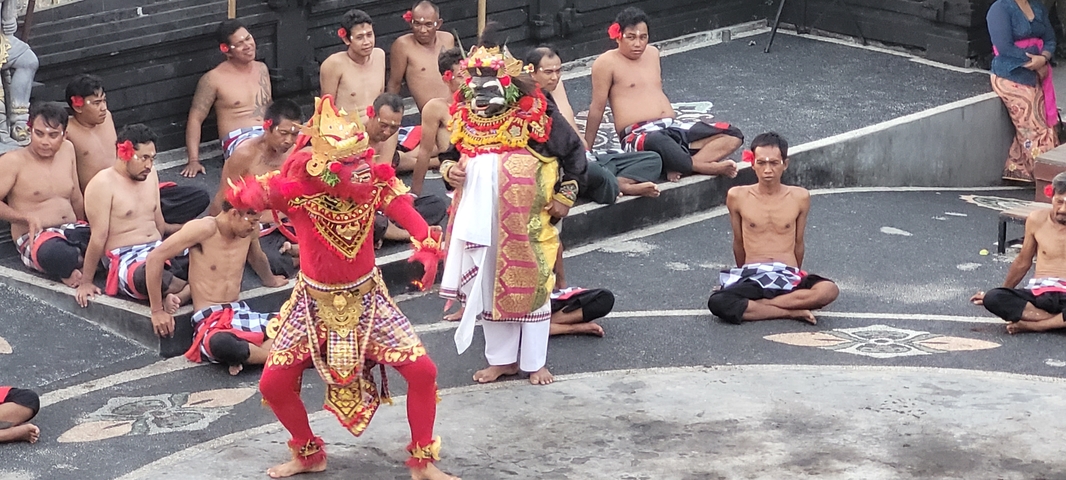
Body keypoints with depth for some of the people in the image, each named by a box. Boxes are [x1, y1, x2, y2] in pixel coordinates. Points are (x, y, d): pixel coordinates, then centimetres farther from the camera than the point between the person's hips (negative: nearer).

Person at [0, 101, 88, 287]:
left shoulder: (67, 150, 11)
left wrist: (87, 229, 15)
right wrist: (27, 217, -17)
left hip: (74, 230, 5)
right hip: (35, 237, -5)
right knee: (56, 253, -42)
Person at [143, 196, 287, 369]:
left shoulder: (248, 230, 5)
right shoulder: (205, 229, -13)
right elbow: (155, 258, -15)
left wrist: (270, 280, 50)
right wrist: (157, 311, -12)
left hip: (241, 314, 6)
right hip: (209, 322, -6)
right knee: (221, 343, -43)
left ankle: (244, 356, -21)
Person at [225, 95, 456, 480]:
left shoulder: (375, 184, -18)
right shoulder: (295, 189, -22)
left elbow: (411, 219, -14)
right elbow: (248, 195, -23)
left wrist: (428, 249, -35)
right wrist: (249, 195, -48)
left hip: (367, 298, 0)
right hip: (314, 301, 0)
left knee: (422, 371, -10)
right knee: (273, 385, -1)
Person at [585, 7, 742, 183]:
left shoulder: (652, 53, 20)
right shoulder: (607, 62, -1)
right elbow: (597, 108, -1)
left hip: (674, 128, 8)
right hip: (638, 135, -8)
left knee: (732, 135, -9)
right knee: (658, 142, -46)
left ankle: (679, 166, -29)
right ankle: (706, 167, -28)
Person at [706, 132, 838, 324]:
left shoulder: (800, 197, 5)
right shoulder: (737, 197, 3)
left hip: (789, 279, 1)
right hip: (752, 279, -1)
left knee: (829, 290, -32)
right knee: (717, 303, -34)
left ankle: (753, 305, -22)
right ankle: (792, 311, -22)